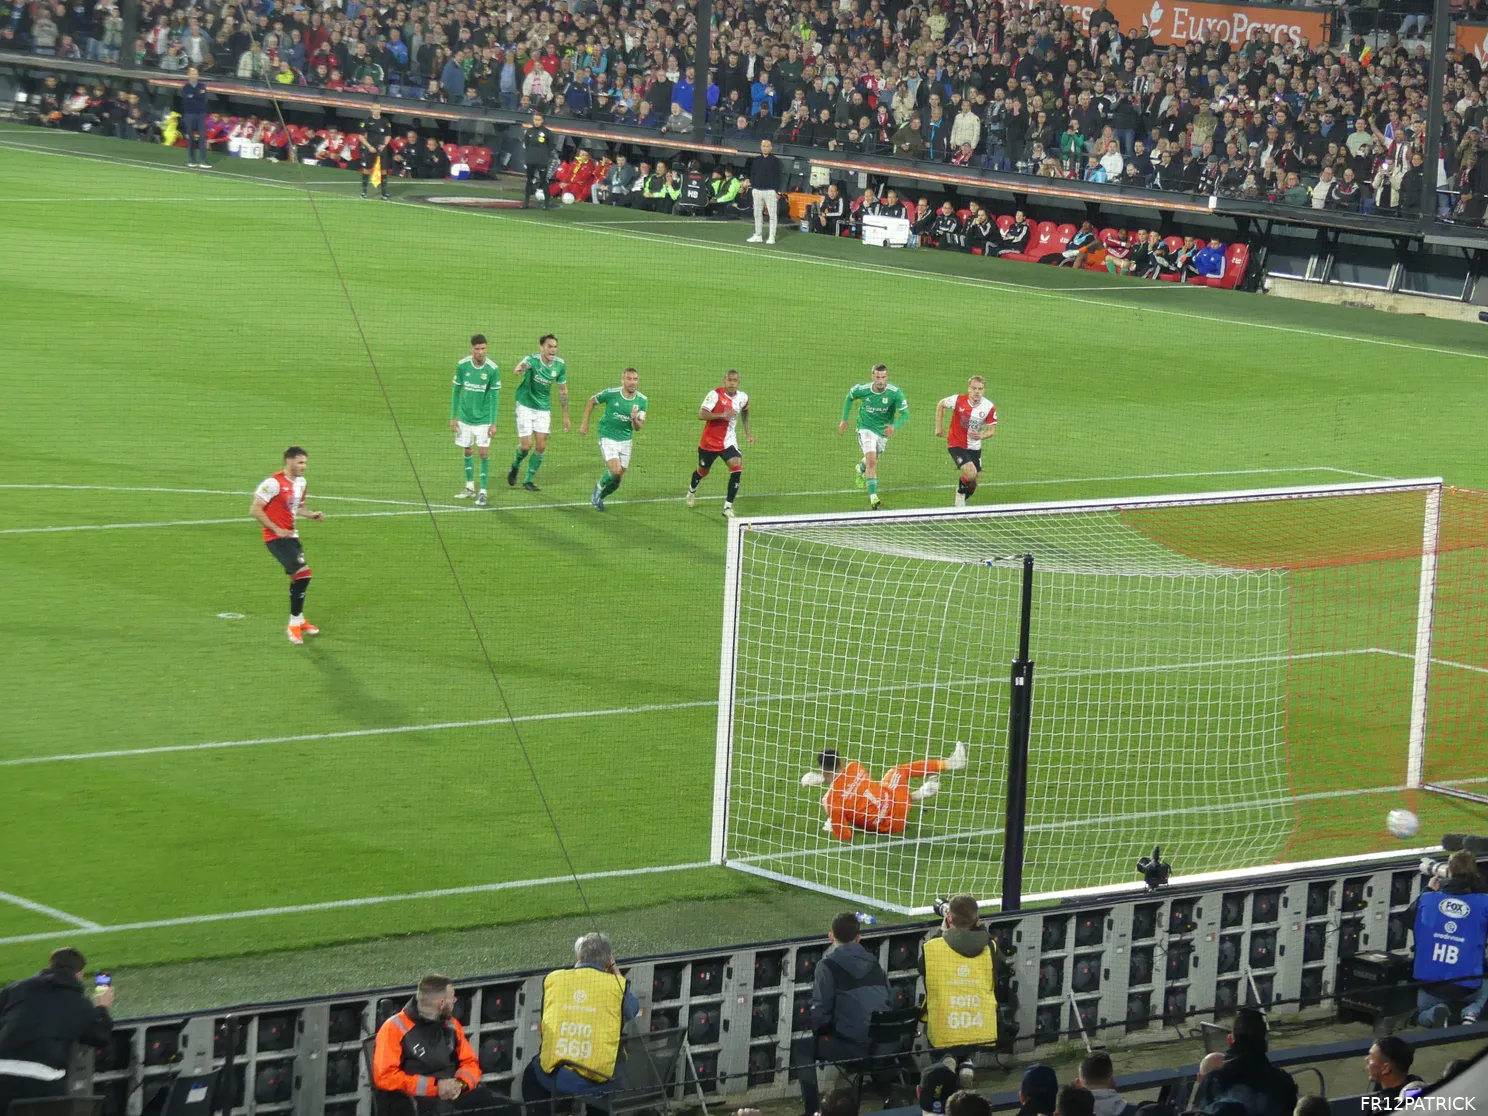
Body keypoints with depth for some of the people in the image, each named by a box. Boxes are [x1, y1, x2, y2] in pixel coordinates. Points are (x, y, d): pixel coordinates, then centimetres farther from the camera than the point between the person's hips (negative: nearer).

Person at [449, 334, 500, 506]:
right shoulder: (462, 365, -6)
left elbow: (495, 396, -8)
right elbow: (456, 390, 4)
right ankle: (470, 487, 27)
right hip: (465, 418, 3)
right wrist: (453, 417, 4)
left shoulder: (492, 369, -12)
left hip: (483, 419, -3)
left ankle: (482, 492, 0)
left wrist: (493, 423, -10)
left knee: (484, 452, -5)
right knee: (467, 451, 12)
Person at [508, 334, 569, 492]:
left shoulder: (560, 365, -7)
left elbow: (563, 390, 6)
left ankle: (529, 480, 17)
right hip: (525, 406, -4)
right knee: (526, 445, -7)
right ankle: (515, 466, 26)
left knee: (541, 446, 0)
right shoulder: (532, 359, -22)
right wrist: (520, 368, -74)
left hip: (544, 408, 4)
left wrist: (566, 415, 9)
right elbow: (524, 364, -48)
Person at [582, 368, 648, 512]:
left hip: (626, 440, 4)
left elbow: (638, 427, -5)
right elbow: (591, 401, 2)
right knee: (615, 471, -22)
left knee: (617, 480, 8)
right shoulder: (611, 393, -16)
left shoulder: (641, 400, -7)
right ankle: (599, 488, 9)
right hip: (608, 438, -4)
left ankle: (598, 497, 35)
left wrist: (634, 419, -28)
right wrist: (585, 423, 2)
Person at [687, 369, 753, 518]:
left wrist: (747, 433, 17)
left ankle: (728, 507, -14)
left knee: (737, 468, -20)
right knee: (703, 471, 18)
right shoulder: (715, 394, -19)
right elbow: (701, 415, -27)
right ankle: (692, 490, 54)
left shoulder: (743, 398, -3)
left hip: (729, 442, 2)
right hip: (709, 441, -2)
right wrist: (722, 415, -36)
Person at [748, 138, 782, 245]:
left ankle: (772, 237, -4)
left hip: (770, 191, -5)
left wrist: (777, 191, -11)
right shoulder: (757, 161, 11)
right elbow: (752, 175, 15)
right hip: (757, 191, 5)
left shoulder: (775, 161, -3)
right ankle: (758, 236, 17)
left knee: (772, 214, -6)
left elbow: (778, 176, -5)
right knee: (757, 214, 9)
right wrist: (753, 187, 4)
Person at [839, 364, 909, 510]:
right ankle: (873, 497, -21)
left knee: (871, 461, 23)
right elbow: (849, 397, 2)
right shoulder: (862, 390, -20)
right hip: (866, 428, -3)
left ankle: (861, 468, 60)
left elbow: (905, 414, -19)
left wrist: (894, 426, -39)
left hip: (884, 430, 3)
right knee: (872, 461, -21)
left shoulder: (895, 392, -22)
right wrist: (844, 420, 5)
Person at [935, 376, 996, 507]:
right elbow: (940, 405, 1)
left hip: (974, 446, 4)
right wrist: (939, 427, 3)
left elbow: (992, 430, -6)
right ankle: (960, 492, 11)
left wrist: (981, 435, -28)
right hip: (956, 444, -4)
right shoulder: (958, 400, -19)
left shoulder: (989, 407, -14)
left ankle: (962, 500, 40)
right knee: (970, 473, -22)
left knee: (973, 481, 11)